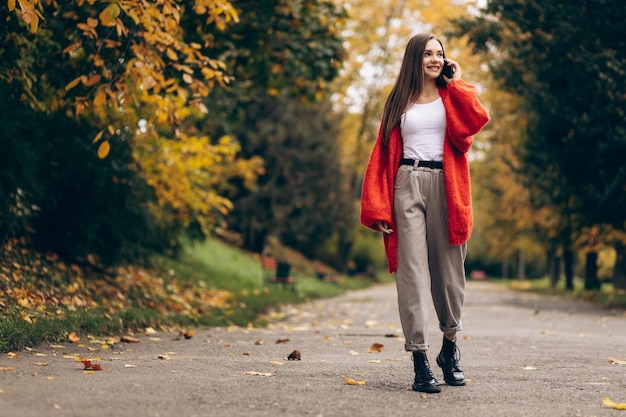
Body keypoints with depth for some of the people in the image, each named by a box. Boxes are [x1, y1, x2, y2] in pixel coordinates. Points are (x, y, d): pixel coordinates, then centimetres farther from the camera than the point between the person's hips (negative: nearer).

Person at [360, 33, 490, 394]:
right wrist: (379, 207, -1)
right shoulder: (399, 102, 14)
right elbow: (384, 154, 8)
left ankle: (450, 346, 26)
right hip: (408, 185, 0)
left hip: (445, 185, 1)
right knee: (413, 270, -7)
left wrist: (457, 83, 3)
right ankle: (420, 360, -9)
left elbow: (478, 118, -10)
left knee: (448, 268, 5)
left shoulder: (452, 96, 14)